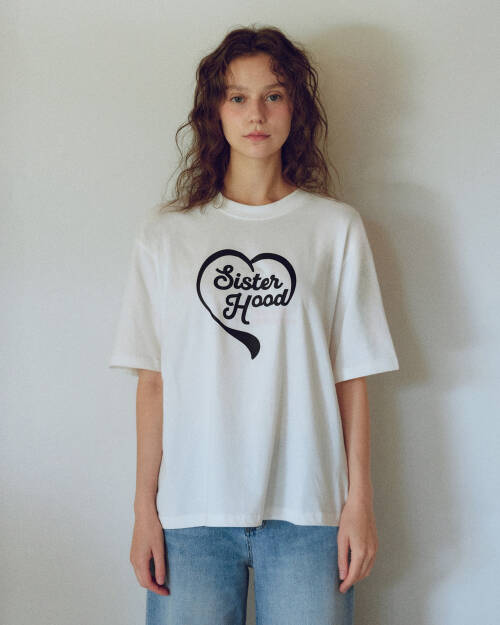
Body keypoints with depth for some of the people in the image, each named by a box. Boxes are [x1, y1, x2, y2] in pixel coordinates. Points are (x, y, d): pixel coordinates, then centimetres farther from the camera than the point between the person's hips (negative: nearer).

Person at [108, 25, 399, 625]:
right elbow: (153, 380, 4)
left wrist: (359, 501, 0)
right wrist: (145, 509, 1)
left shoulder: (336, 228, 5)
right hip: (191, 509, 1)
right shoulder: (164, 233, 6)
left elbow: (352, 375, 3)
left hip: (306, 509, 0)